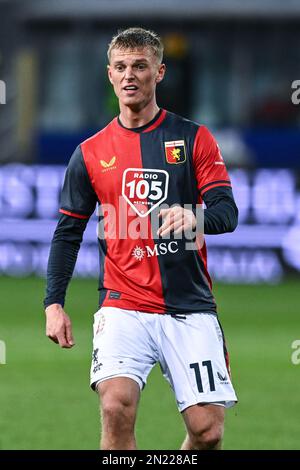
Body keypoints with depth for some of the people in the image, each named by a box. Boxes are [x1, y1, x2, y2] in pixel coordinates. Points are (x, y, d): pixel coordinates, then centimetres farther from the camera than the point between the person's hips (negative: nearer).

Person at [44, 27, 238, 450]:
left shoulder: (194, 139, 4)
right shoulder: (91, 153, 9)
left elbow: (227, 213, -4)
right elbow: (68, 233, 13)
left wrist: (194, 217, -27)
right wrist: (54, 303, 2)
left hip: (191, 308, 0)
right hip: (123, 308, 0)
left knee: (207, 429, -6)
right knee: (116, 405, -23)